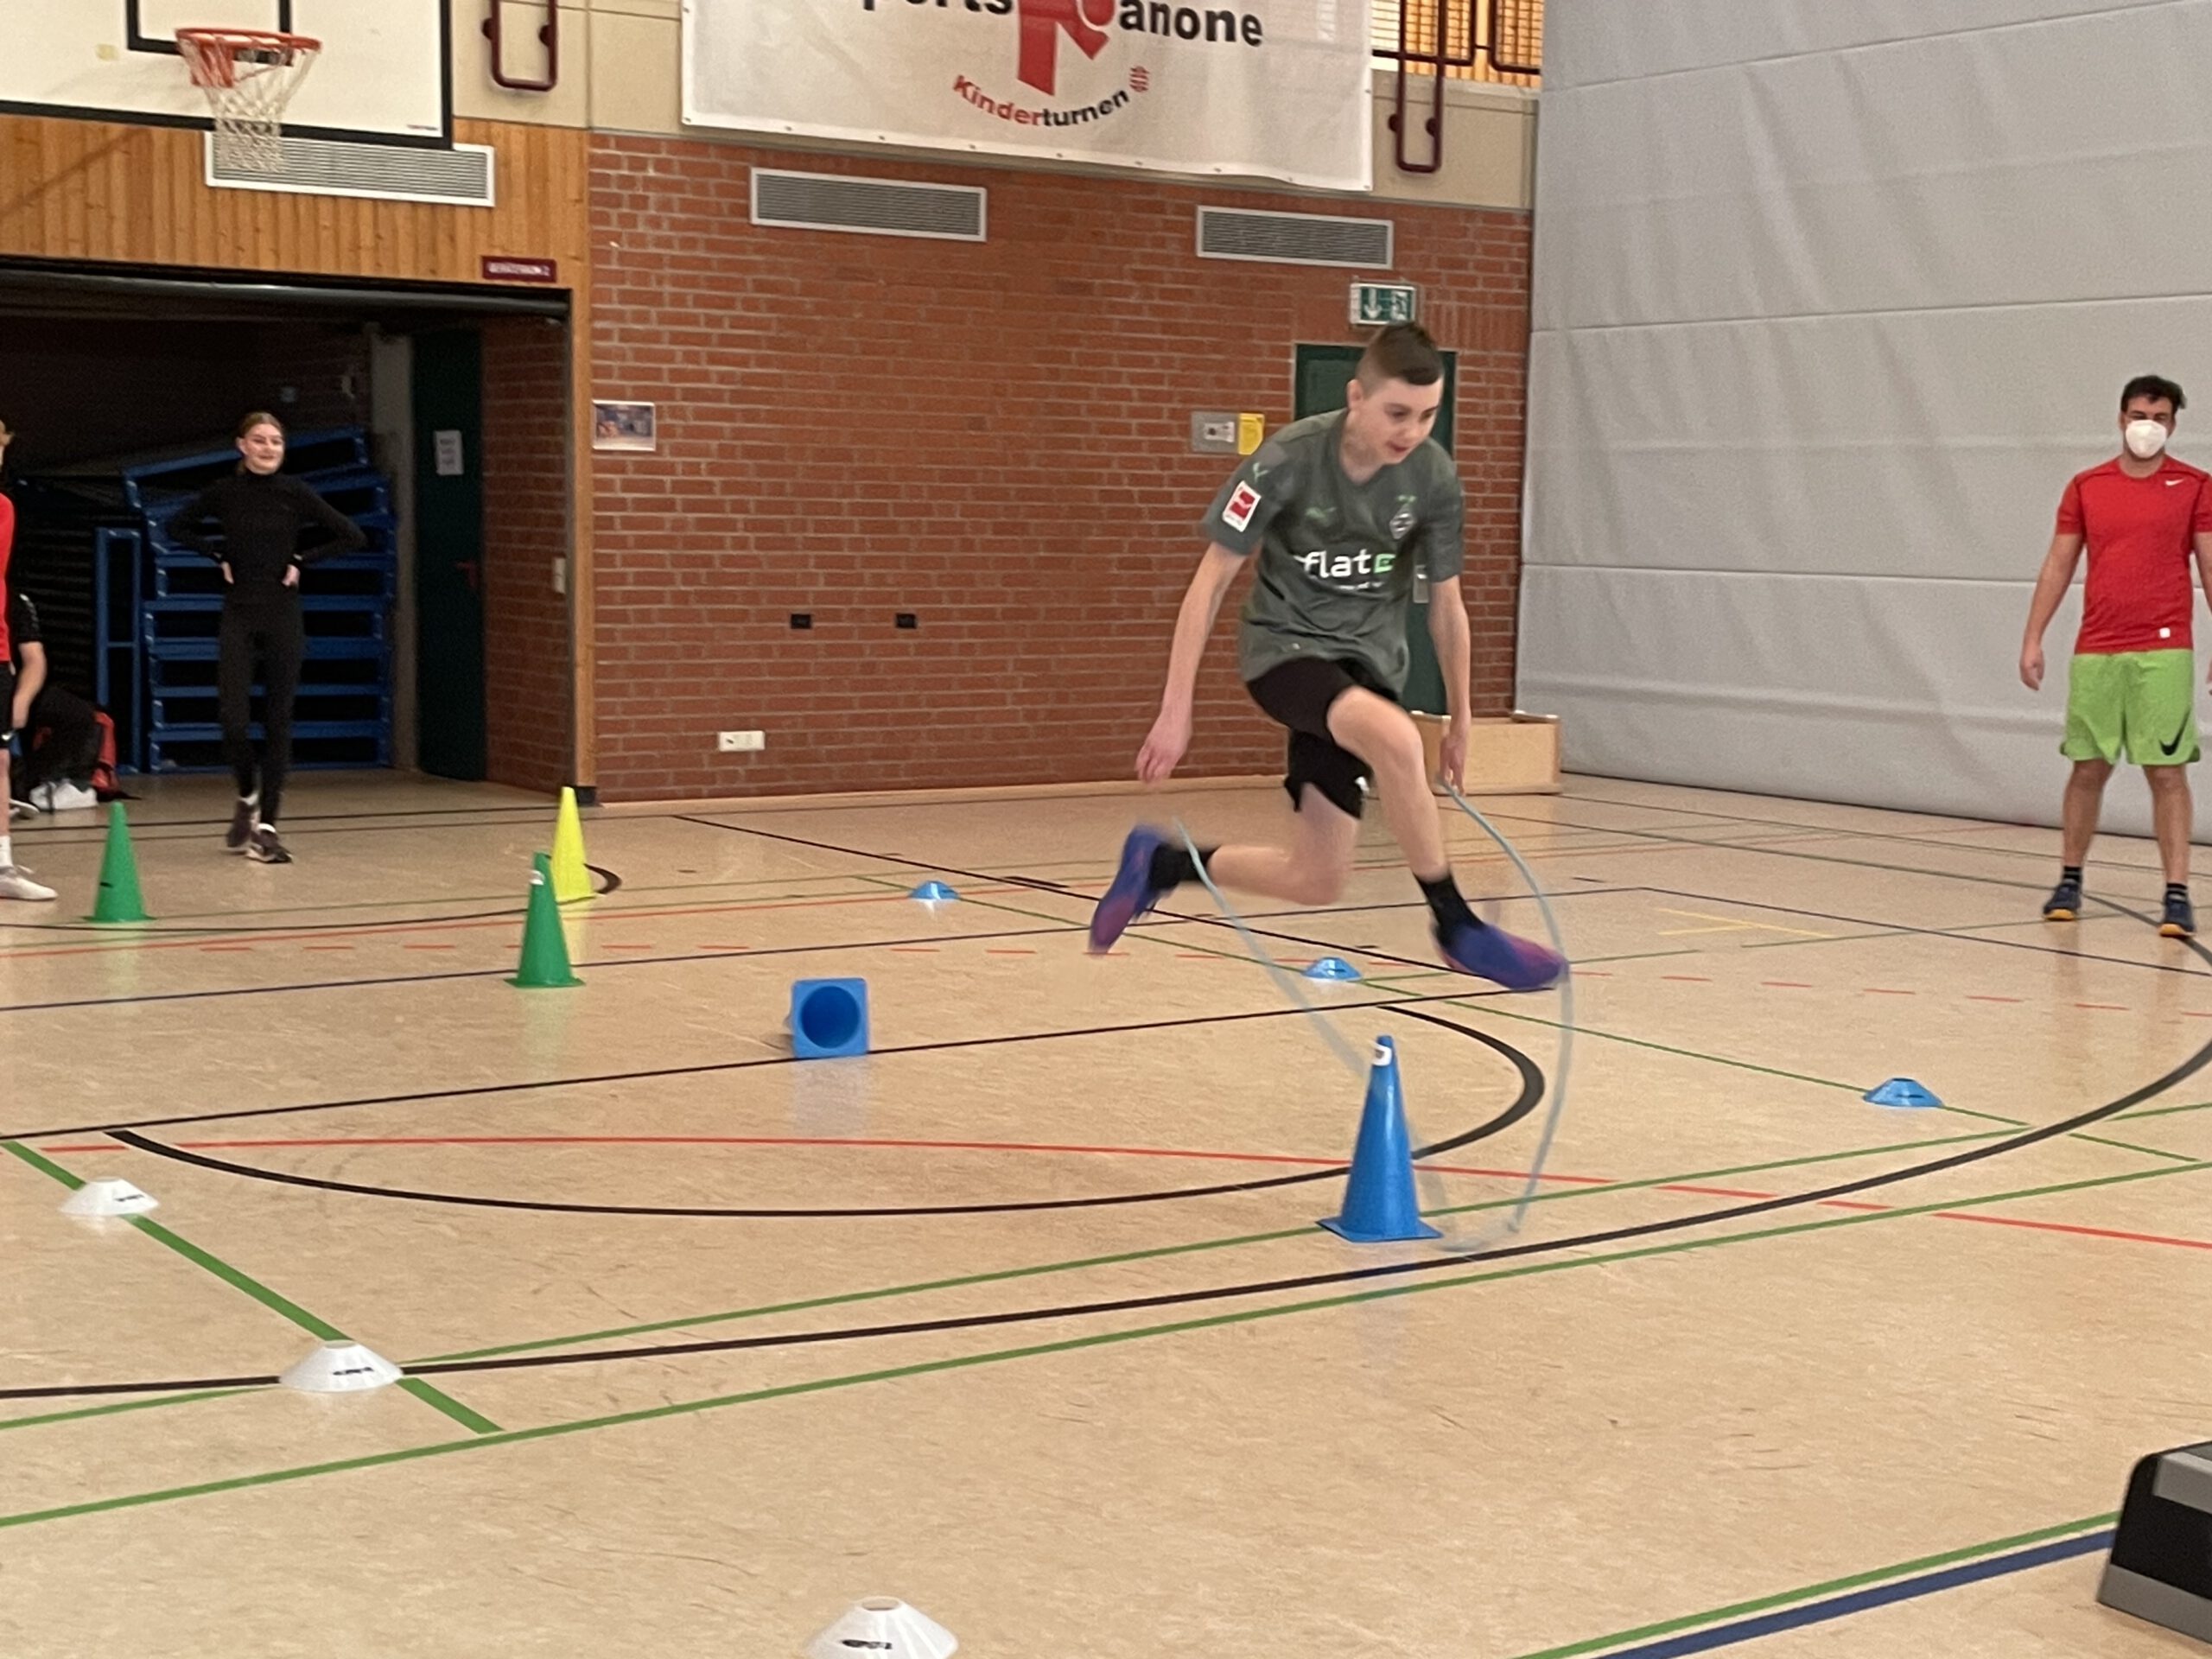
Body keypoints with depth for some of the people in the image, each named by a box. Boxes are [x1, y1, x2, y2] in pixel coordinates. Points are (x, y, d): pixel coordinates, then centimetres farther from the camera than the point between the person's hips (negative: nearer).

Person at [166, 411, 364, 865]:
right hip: (238, 616, 0)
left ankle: (267, 826, 8)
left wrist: (303, 559, -5)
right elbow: (179, 528, 17)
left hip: (283, 618, 0)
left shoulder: (295, 494, -2)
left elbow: (352, 536, 0)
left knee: (278, 722, 1)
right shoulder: (224, 492, 1)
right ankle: (247, 798, 22)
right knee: (233, 719, -7)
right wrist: (218, 555, 3)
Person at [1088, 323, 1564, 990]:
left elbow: (1446, 604, 6)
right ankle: (1457, 926, -20)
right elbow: (1209, 583, -11)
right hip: (1286, 645, -4)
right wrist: (1176, 710, -14)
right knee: (1393, 736, -37)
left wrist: (1460, 719, 12)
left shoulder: (1435, 478, -9)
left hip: (1367, 660, 4)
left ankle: (1161, 863, 24)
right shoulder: (1287, 461, -18)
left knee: (1317, 881, -1)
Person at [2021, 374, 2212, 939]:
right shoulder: (2086, 487, 8)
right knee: (2087, 768, 8)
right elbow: (2057, 566, 10)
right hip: (2095, 652, 2)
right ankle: (2069, 880, 20)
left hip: (2163, 652, -2)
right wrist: (2033, 639, 4)